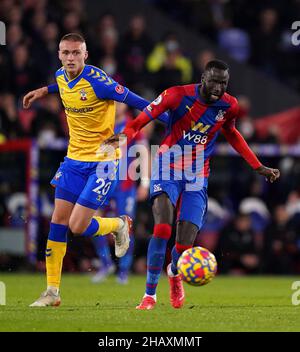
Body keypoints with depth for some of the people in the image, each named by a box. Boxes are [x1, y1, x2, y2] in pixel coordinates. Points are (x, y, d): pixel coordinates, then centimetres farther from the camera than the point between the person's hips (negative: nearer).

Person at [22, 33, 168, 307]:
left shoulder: (96, 80, -20)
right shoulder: (61, 78, 2)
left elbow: (133, 100, -13)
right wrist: (44, 91, 36)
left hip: (103, 160, -7)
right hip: (74, 158, 7)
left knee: (78, 227, -12)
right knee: (58, 220, 1)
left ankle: (119, 225, 21)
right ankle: (52, 291, 9)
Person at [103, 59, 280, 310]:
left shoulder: (229, 106, -3)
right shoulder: (178, 95, -15)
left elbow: (231, 134, 18)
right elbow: (144, 117, -11)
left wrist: (259, 168, 18)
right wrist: (126, 135, -33)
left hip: (197, 178, 2)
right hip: (168, 169, -2)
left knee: (185, 245, -6)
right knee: (163, 229, -24)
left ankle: (174, 273, 33)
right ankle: (150, 294, -10)